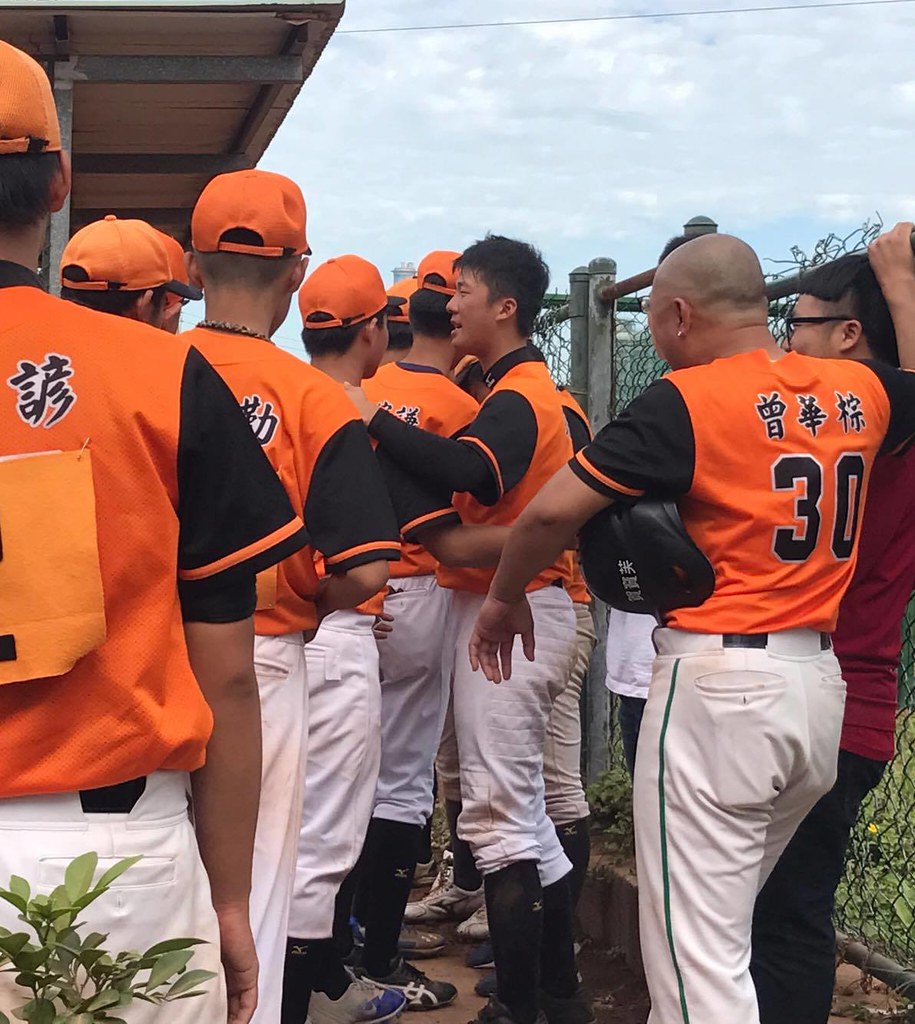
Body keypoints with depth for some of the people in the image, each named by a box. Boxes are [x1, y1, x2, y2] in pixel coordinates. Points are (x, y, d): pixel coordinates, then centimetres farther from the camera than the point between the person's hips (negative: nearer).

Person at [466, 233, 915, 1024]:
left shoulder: (688, 400, -12)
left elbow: (554, 511, -14)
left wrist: (504, 598, 3)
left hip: (720, 686, -7)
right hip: (820, 687, 8)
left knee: (697, 958, -2)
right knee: (719, 924, 22)